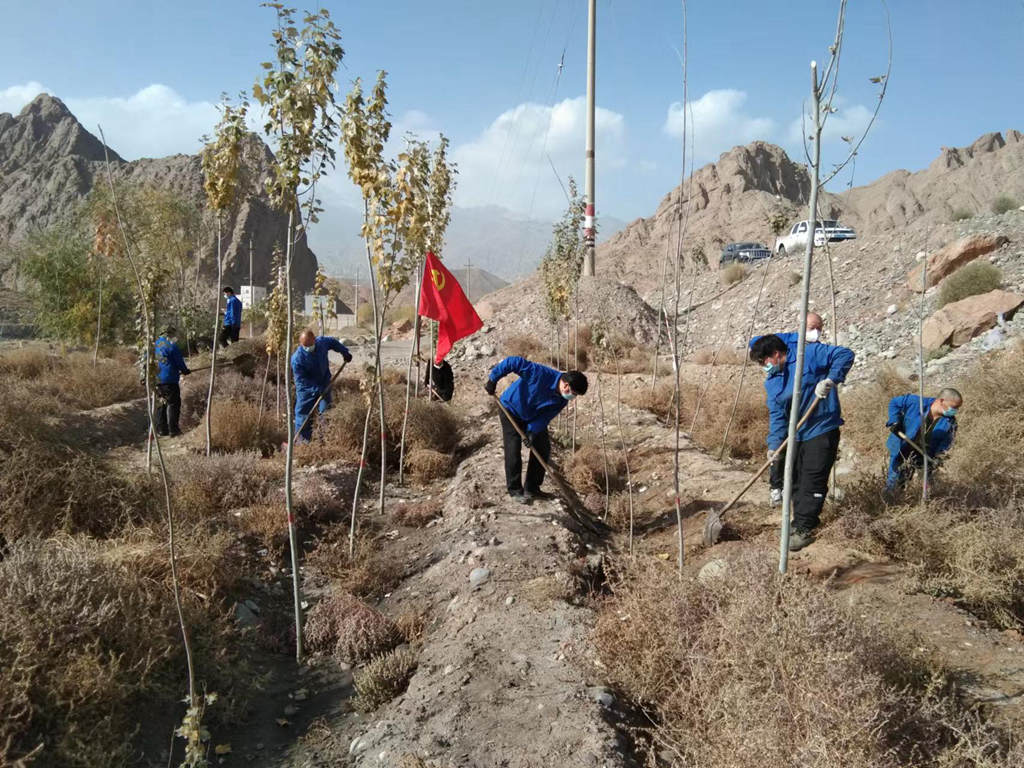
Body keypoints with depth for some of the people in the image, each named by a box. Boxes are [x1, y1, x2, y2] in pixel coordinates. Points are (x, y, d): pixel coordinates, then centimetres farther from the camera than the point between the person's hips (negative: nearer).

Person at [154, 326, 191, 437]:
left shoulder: (155, 345, 13)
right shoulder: (171, 346, -10)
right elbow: (179, 361, -6)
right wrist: (185, 370, 13)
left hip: (157, 380, 8)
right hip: (169, 379, -8)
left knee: (162, 403, 14)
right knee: (173, 403, -4)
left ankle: (161, 430, 14)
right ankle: (173, 429, -7)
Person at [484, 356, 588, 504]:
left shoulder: (562, 400, -16)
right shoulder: (541, 373, -37)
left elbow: (545, 417, -15)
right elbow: (512, 362, -37)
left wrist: (533, 431, -30)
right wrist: (493, 379, -33)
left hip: (533, 416, 6)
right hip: (511, 410, -6)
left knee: (543, 448, 2)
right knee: (513, 450, -10)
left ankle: (532, 489, 13)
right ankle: (515, 490, 4)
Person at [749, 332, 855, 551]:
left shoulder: (809, 354, -12)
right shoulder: (771, 381, 5)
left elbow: (845, 354, -15)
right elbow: (777, 415, 1)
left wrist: (830, 380, -28)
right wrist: (774, 444, -11)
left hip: (822, 429, -7)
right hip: (797, 434, 7)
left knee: (812, 482, -7)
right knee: (796, 480, 15)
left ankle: (804, 529, 0)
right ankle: (800, 523, 30)